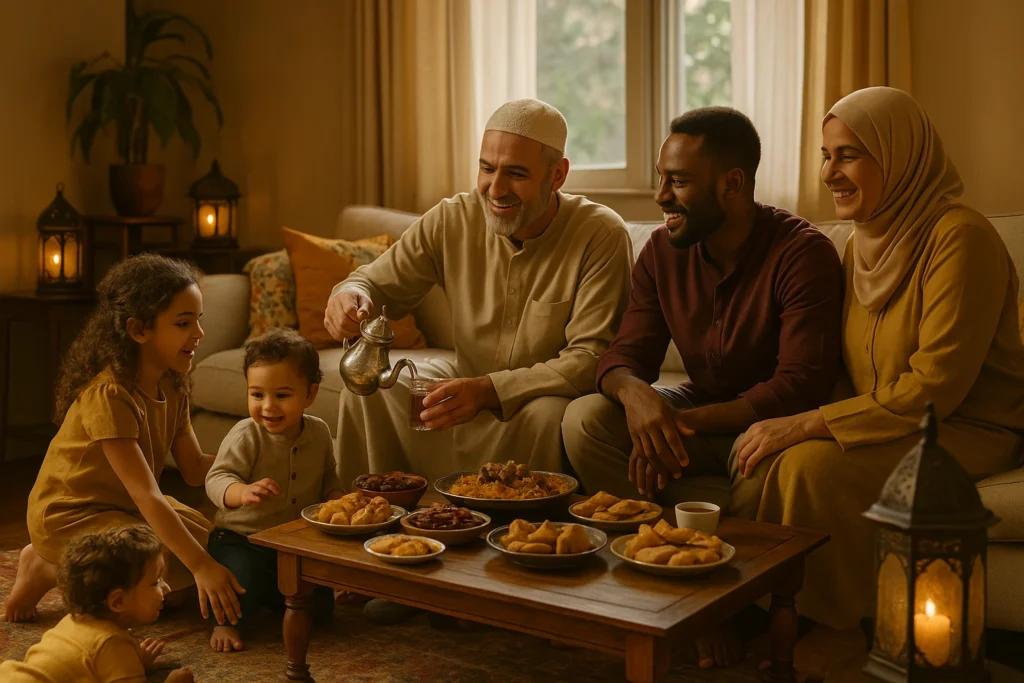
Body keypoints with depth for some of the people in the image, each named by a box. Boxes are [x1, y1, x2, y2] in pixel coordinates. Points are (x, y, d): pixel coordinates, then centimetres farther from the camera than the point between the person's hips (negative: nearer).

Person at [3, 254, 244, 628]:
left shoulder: (171, 387, -2)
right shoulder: (108, 396, -30)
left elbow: (195, 468, -2)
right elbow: (146, 495, -34)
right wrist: (200, 566, -39)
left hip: (125, 506, 9)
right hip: (69, 515, -9)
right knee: (179, 572, -24)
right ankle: (47, 569, -5)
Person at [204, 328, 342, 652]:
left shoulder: (319, 433, -1)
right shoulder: (246, 436, -18)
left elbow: (328, 476, 15)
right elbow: (217, 479, -26)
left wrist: (335, 497, -6)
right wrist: (242, 492, -48)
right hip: (242, 539, -5)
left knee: (320, 605, 6)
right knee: (245, 577, -34)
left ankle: (273, 599, 35)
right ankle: (227, 620, -4)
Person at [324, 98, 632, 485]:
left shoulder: (600, 235, -19)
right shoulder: (451, 220, -7)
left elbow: (590, 358, -23)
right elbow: (376, 283, 2)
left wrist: (490, 390, -36)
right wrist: (350, 296, -26)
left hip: (551, 395, -4)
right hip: (468, 382, 4)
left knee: (549, 412, -37)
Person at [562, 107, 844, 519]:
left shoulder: (803, 253, -17)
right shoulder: (662, 250, 0)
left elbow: (801, 386, -23)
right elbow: (625, 357, -1)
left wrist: (684, 421, -28)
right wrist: (634, 393, -29)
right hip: (699, 412, 5)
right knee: (584, 419, -18)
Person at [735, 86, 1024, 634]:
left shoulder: (959, 236, -17)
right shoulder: (862, 242, 11)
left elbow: (936, 387, -22)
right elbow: (851, 374, 11)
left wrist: (809, 425, -23)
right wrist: (787, 425, -8)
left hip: (971, 433, -7)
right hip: (884, 422, 7)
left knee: (812, 466, -29)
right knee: (761, 458, -19)